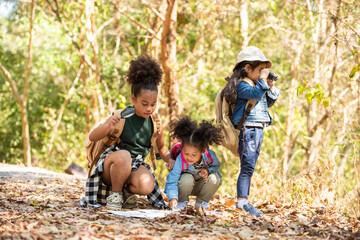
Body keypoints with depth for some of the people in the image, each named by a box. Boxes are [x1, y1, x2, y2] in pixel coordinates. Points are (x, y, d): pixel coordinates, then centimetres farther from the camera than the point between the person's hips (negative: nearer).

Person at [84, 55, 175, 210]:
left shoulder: (155, 123, 0)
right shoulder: (122, 116, -12)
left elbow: (161, 147, 20)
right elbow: (92, 138, -13)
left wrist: (169, 159, -1)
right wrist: (108, 126, -33)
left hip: (135, 166, 2)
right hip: (111, 166, -2)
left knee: (146, 186, -33)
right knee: (123, 155, -39)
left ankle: (127, 190, 5)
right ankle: (115, 194, -12)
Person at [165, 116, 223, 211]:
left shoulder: (210, 155, -27)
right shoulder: (180, 161, -32)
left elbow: (216, 165, -2)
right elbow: (172, 181, -30)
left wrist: (208, 171, -26)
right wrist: (173, 198, -48)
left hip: (201, 186, 2)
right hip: (186, 185, -2)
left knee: (214, 179, -28)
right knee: (187, 179, -36)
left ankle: (201, 202, 1)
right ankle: (182, 202, -4)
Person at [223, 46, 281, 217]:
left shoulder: (257, 85, 19)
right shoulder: (242, 85, -9)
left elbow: (268, 103, 26)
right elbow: (255, 93, -27)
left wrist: (271, 88, 13)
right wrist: (262, 80, -16)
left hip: (258, 130, 10)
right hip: (248, 129, -10)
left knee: (250, 167, 11)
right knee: (247, 166, -12)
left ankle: (244, 200, 15)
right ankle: (242, 202, -13)